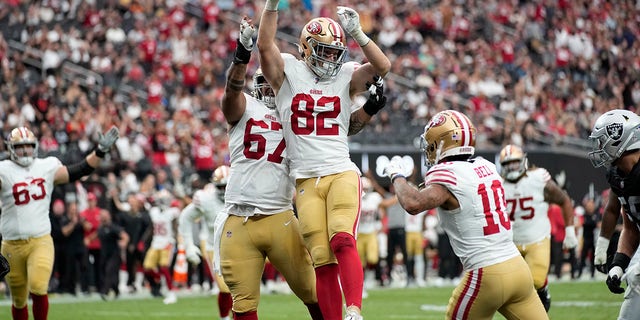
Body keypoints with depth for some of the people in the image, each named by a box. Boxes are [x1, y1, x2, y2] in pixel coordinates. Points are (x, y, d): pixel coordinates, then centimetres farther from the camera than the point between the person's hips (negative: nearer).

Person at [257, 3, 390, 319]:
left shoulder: (346, 76, 8)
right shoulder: (288, 72, 4)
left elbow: (383, 66, -7)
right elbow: (265, 46, -12)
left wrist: (357, 33, -16)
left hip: (342, 173, 0)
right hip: (306, 180, 0)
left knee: (342, 240, -22)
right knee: (322, 260, -1)